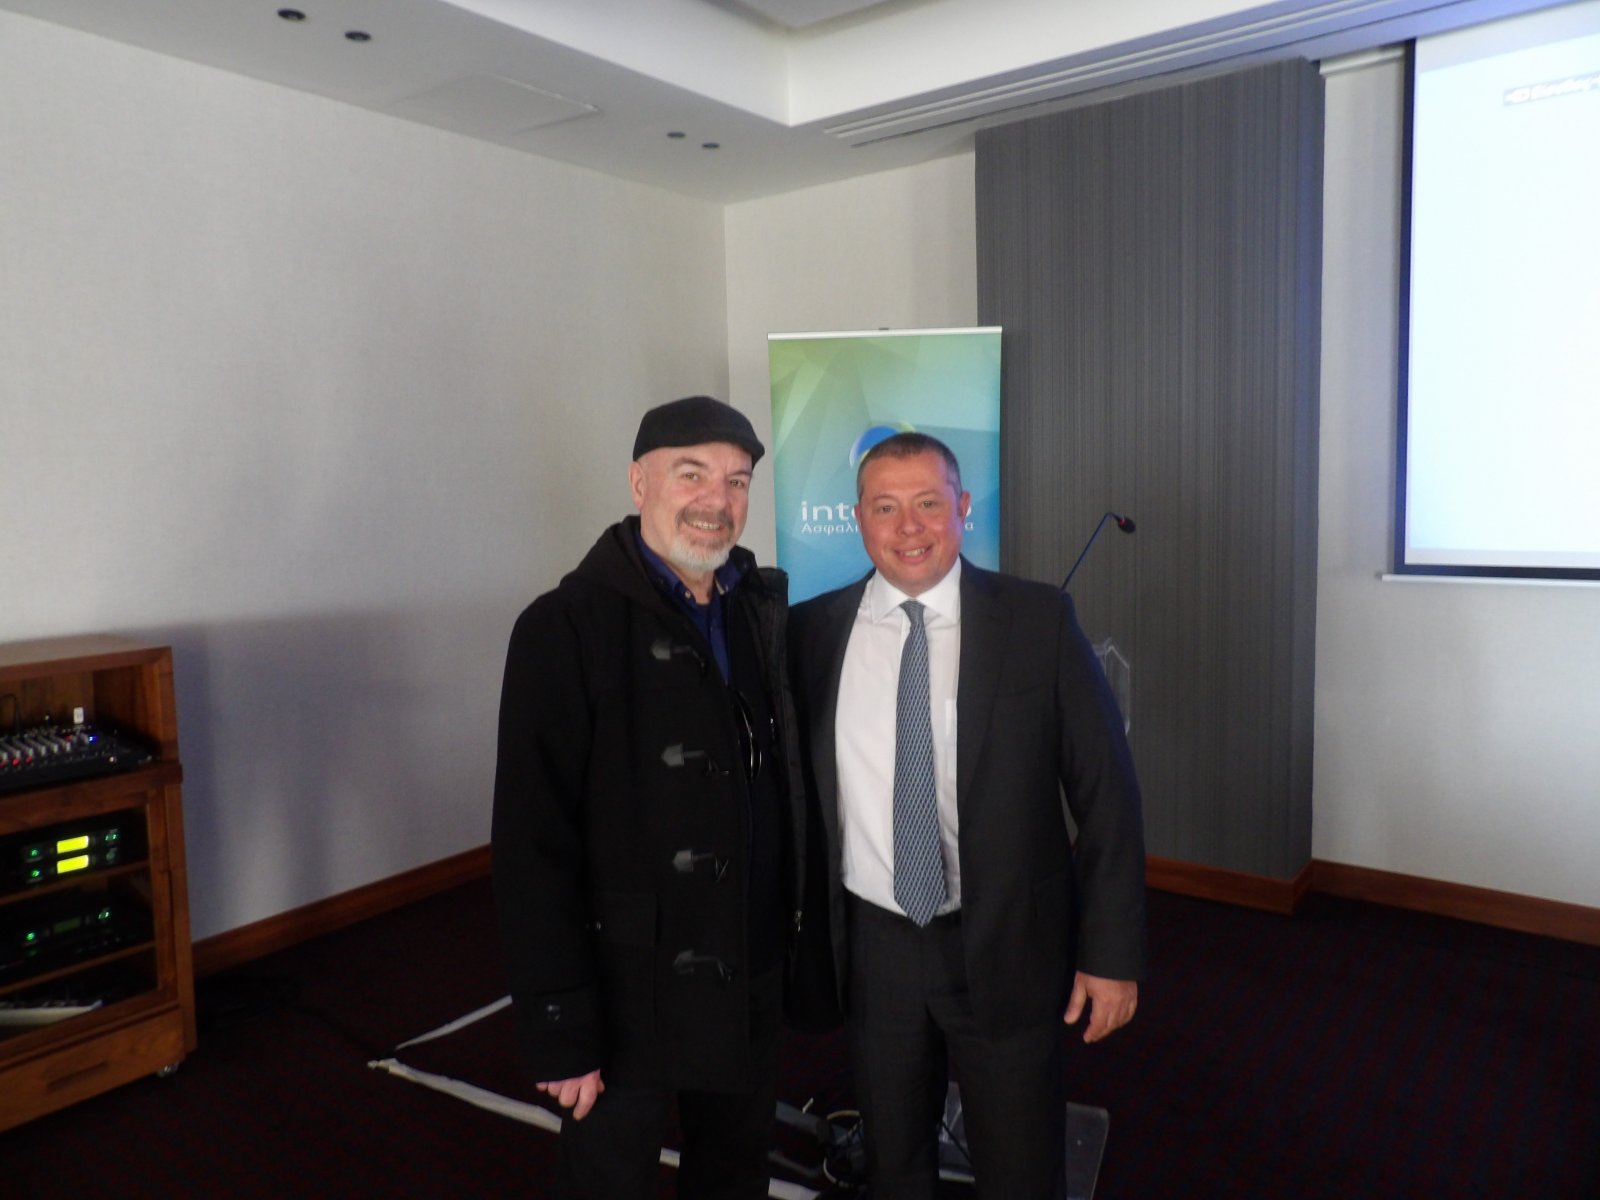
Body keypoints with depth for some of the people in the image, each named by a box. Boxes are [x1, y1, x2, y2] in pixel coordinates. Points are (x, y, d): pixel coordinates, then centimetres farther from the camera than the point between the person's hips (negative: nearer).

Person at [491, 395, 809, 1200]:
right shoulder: (567, 627, -16)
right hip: (629, 990, -5)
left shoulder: (765, 606, 1)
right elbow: (533, 848, -17)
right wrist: (560, 1030, -16)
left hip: (755, 980, 5)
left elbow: (784, 775, 8)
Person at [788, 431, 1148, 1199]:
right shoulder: (812, 630, -3)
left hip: (1008, 949, -1)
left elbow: (1105, 792, -5)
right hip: (871, 949, 2)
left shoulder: (1039, 620, -8)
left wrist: (1112, 953, -6)